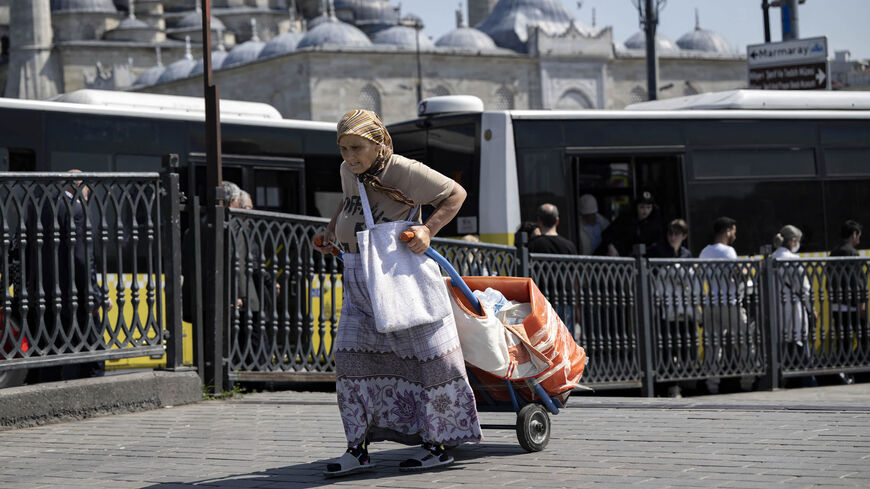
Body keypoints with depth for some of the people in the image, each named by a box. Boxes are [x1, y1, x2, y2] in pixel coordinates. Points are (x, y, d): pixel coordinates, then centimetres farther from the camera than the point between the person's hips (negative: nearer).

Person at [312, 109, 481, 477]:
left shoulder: (405, 172, -16)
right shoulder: (348, 171, 3)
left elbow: (456, 194, -7)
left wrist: (427, 230, -19)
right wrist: (330, 231, 14)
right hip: (360, 284, 7)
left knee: (426, 356, -1)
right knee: (352, 355, -1)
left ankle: (438, 445, 9)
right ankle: (358, 449, 2)